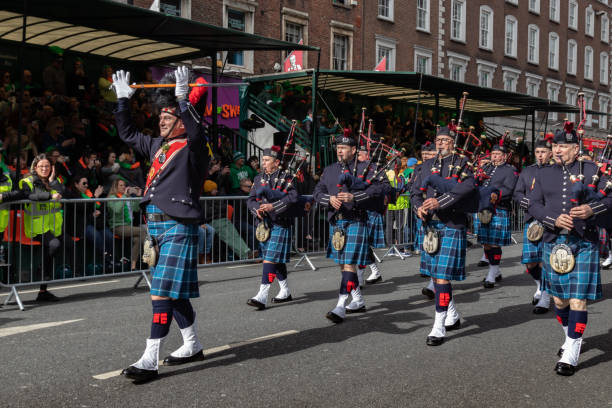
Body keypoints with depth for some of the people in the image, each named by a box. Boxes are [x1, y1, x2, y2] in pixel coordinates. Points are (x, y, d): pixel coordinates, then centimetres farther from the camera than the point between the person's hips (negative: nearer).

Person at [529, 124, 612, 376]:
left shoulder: (591, 170, 4)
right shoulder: (543, 174, 11)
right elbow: (534, 205, 4)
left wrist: (592, 209, -21)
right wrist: (554, 220, -13)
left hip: (583, 244, -3)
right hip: (553, 242, 3)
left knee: (578, 301, -8)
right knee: (559, 299, 12)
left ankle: (571, 355, -3)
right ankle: (571, 337, 35)